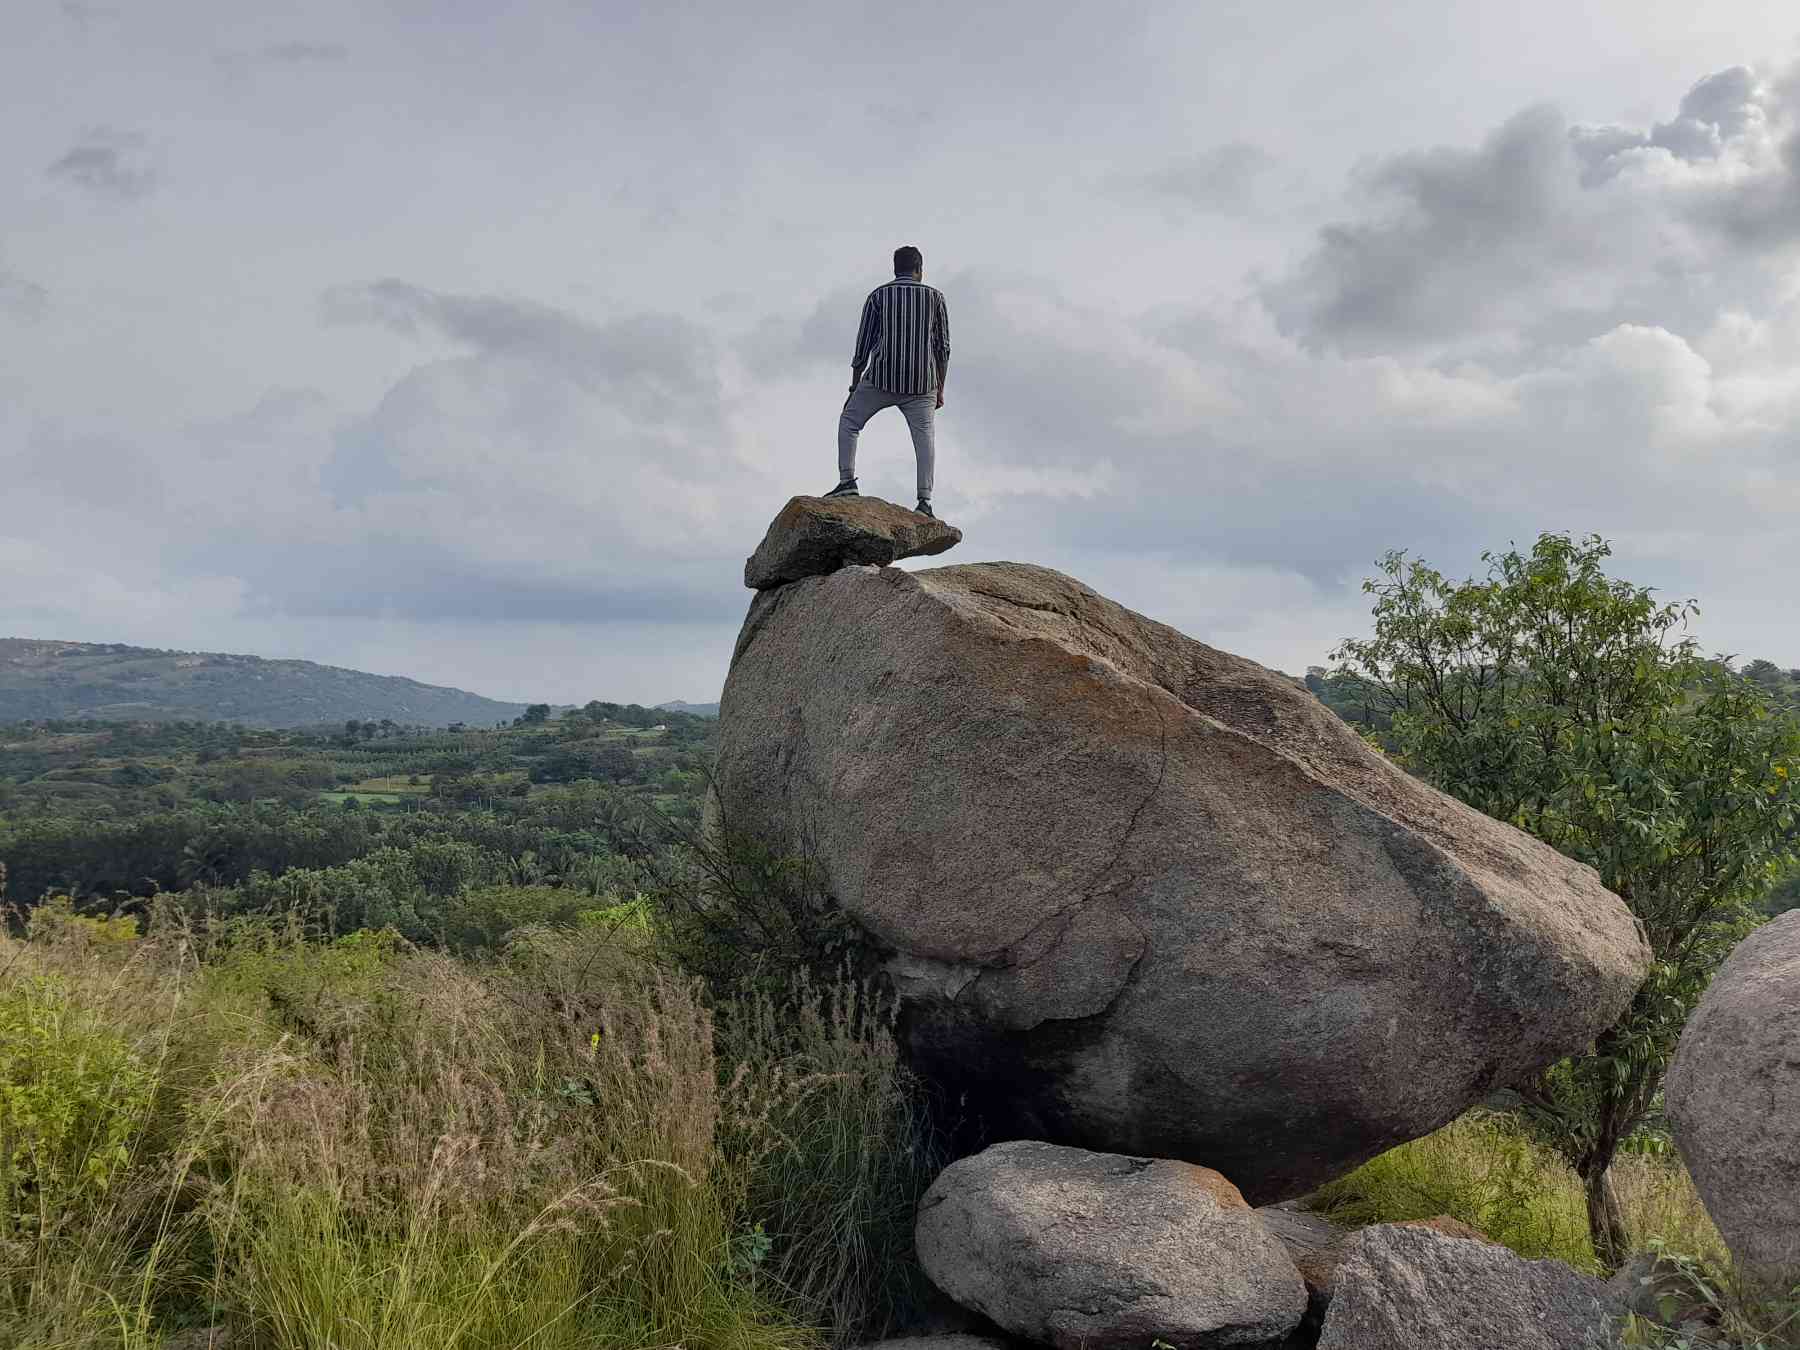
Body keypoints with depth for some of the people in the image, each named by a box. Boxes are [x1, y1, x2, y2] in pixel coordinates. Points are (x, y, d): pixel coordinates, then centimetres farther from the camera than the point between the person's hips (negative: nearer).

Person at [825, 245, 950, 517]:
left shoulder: (878, 296, 8)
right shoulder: (935, 297, 10)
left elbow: (863, 346, 6)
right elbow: (943, 347, 7)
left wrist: (854, 388, 13)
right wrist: (940, 389, 13)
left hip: (882, 378, 0)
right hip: (922, 382, 0)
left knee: (849, 422, 15)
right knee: (925, 436, -1)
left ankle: (847, 482, 1)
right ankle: (925, 500, -15)